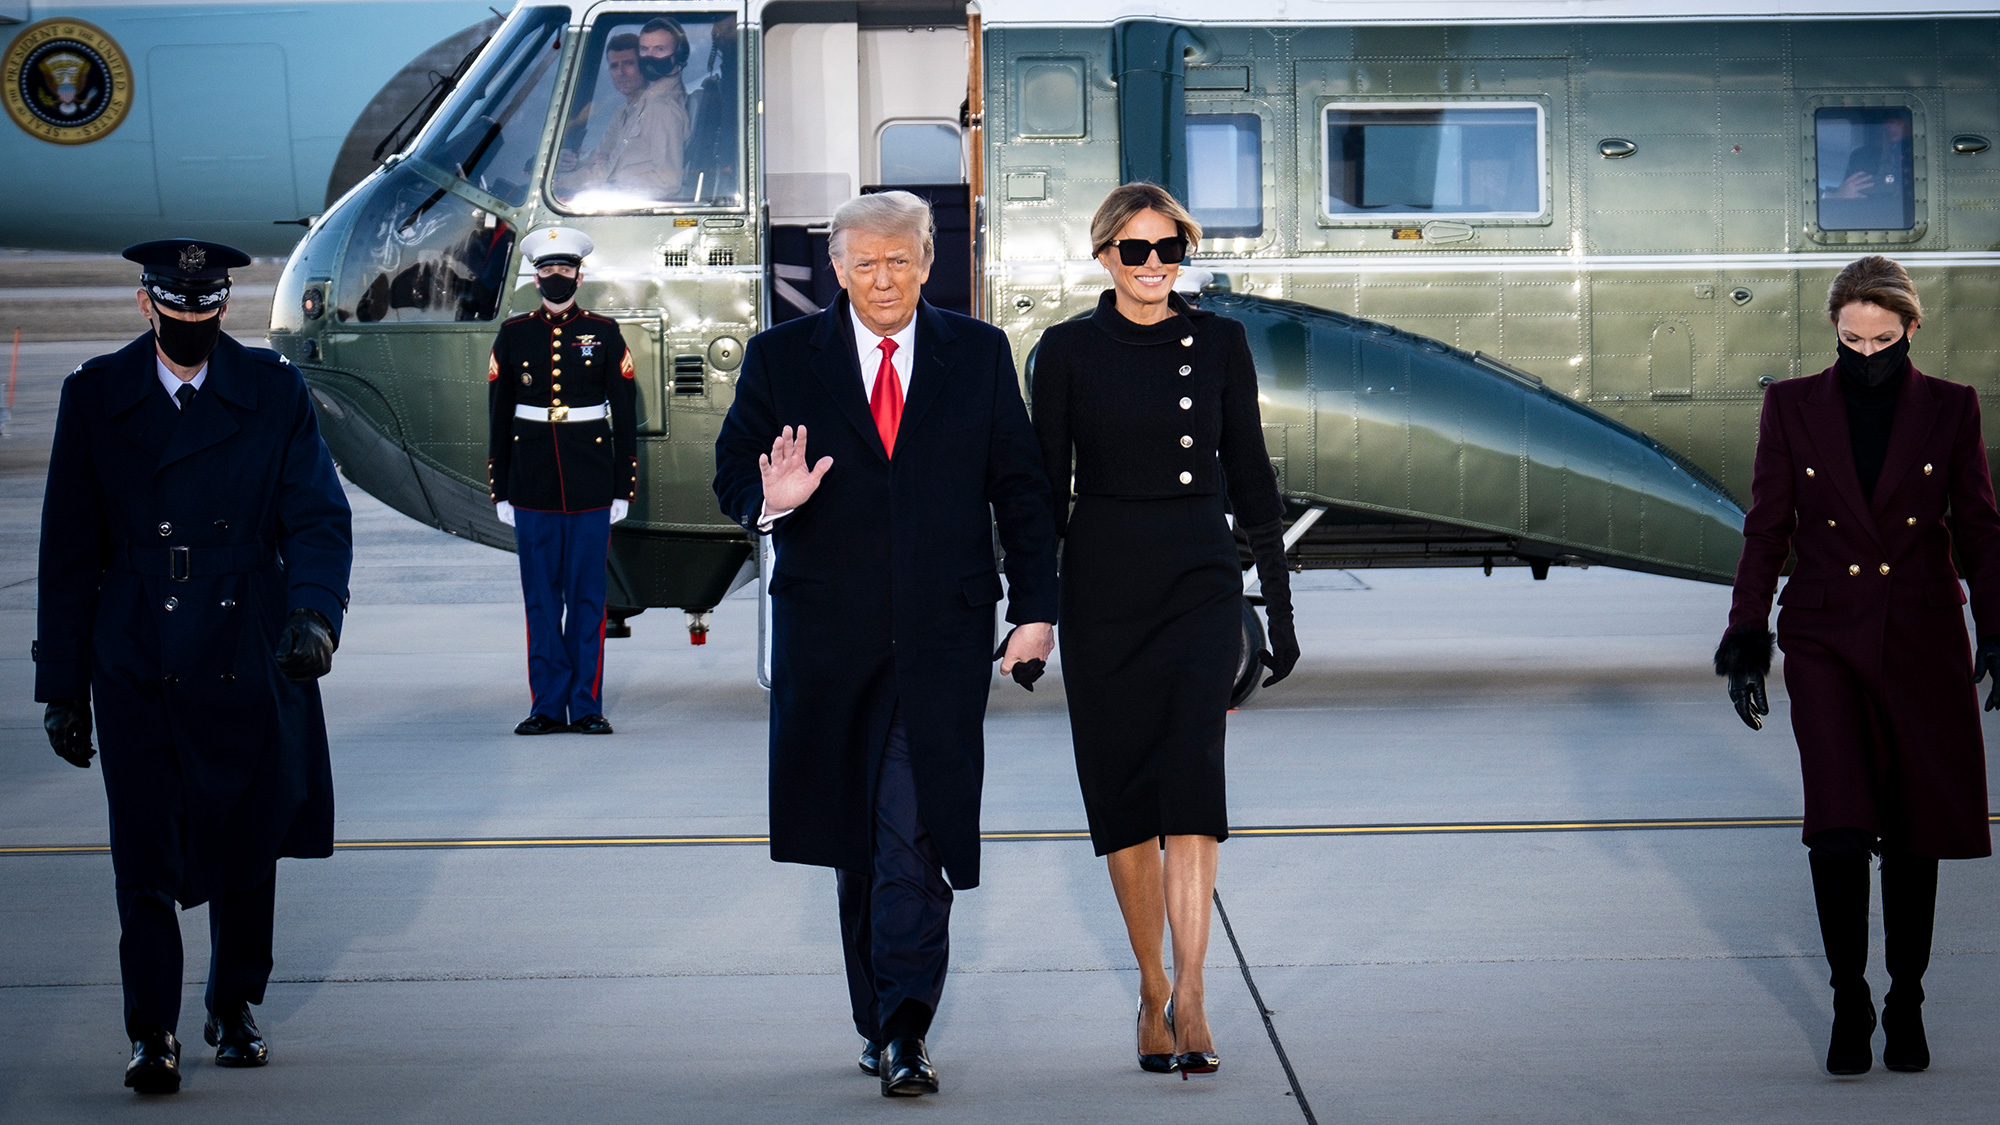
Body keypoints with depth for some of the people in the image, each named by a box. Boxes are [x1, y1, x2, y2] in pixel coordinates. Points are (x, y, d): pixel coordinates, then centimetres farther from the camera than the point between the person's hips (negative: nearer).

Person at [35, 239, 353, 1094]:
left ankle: (234, 1011, 29)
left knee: (246, 849, 10)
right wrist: (61, 684, 3)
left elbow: (319, 519, -4)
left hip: (250, 665, 1)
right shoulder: (95, 396, 3)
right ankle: (152, 1035, 0)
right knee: (145, 860, -7)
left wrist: (314, 613, -23)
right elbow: (69, 550, 5)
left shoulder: (274, 392, 3)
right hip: (137, 668, -1)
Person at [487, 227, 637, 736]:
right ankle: (548, 706, 8)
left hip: (591, 485, -1)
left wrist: (624, 487, 0)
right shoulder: (513, 335, 6)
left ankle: (586, 707, 7)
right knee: (541, 598, 3)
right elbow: (498, 417, 8)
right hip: (533, 485, 1)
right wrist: (500, 491, 4)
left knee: (587, 597, 1)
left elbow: (626, 415, 5)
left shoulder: (604, 334, 4)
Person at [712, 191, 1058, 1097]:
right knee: (858, 837, 9)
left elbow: (1020, 488, 8)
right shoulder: (781, 359, 5)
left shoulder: (979, 355, 7)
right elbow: (733, 471, 4)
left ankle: (904, 1030, -16)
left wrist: (1035, 607, 3)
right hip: (831, 636, 1)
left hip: (943, 639, -1)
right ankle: (881, 1021, 21)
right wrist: (770, 502, -20)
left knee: (915, 835, -12)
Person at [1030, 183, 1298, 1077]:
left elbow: (1250, 475, 8)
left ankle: (1189, 995, -15)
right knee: (1121, 791, 4)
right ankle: (1154, 991, 17)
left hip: (1201, 582, 0)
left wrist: (1279, 605, 7)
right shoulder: (1068, 351, 2)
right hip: (1102, 584, 0)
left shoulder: (1218, 343, 5)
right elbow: (1045, 485, 4)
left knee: (1192, 776, -15)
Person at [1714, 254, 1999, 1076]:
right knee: (1840, 823, -14)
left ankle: (1906, 1001, 19)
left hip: (1923, 639, 1)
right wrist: (1747, 640, 0)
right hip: (1826, 640, -1)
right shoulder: (1793, 407, 2)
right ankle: (1849, 1002, -2)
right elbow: (1767, 530, 5)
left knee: (1914, 830, 5)